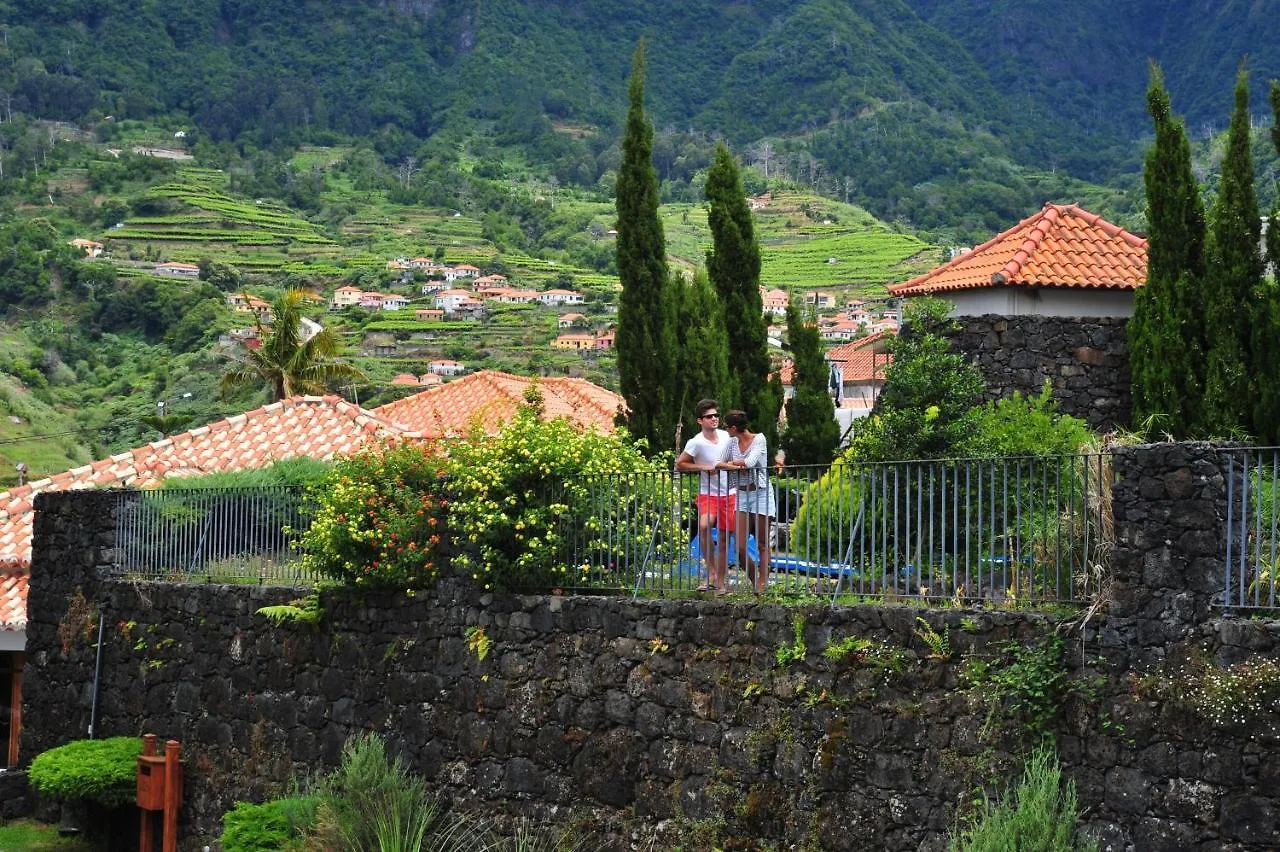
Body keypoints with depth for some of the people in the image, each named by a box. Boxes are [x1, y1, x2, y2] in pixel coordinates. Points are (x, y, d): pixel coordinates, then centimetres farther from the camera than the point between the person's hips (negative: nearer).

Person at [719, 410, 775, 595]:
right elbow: (726, 464, 14)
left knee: (762, 544, -1)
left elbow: (750, 462, -19)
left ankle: (762, 585, 1)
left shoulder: (759, 439, -8)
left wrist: (732, 463, -3)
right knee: (740, 546, -3)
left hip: (761, 493, -5)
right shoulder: (732, 442, 9)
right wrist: (733, 466, -7)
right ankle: (754, 582, 12)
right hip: (741, 495, 5)